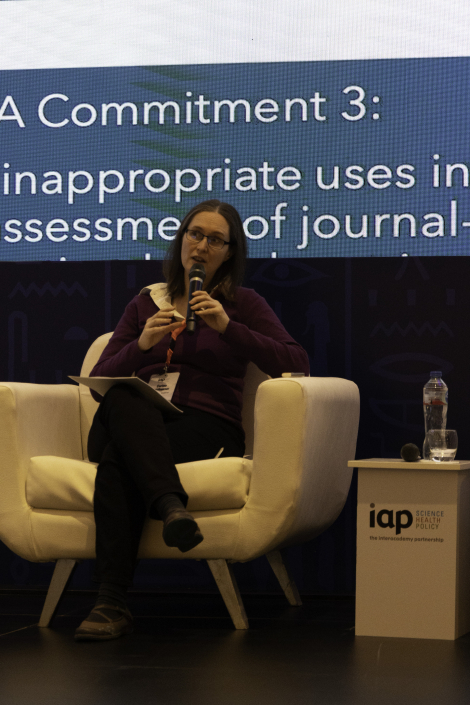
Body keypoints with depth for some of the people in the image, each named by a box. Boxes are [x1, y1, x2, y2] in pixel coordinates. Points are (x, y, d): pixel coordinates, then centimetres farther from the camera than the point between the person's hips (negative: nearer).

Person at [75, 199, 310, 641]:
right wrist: (142, 345, -5)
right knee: (120, 402, -36)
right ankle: (170, 505, -52)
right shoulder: (146, 302, 23)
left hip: (204, 428, -3)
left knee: (118, 460, -35)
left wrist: (227, 327, -9)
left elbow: (297, 365, -1)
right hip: (135, 426, 3)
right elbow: (100, 380, 15)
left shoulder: (242, 304, 15)